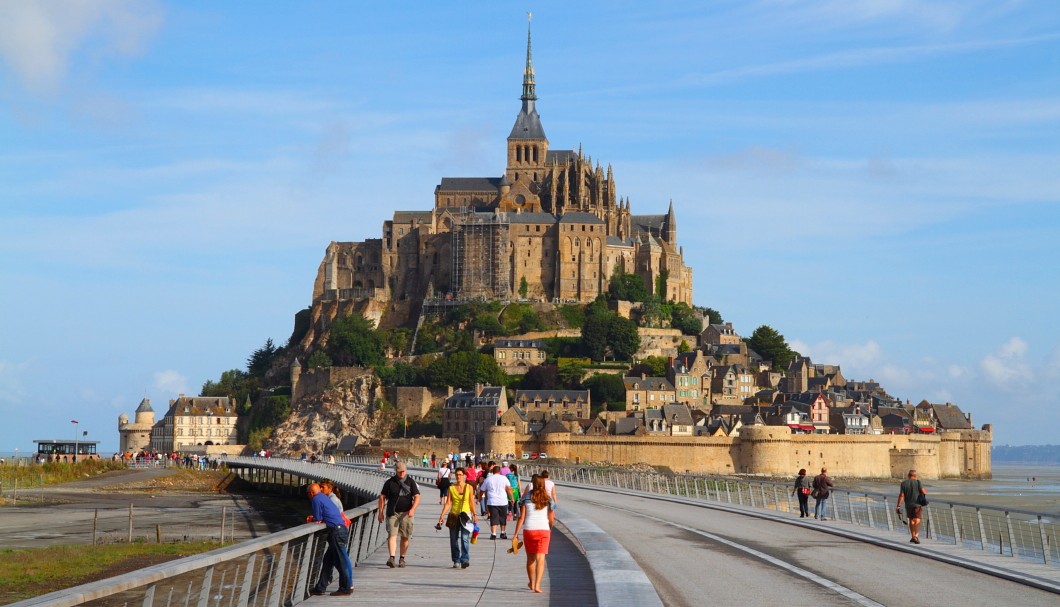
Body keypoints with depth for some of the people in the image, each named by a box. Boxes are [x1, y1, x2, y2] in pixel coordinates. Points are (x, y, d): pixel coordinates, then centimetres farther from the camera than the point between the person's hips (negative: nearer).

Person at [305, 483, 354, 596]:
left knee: (341, 561, -5)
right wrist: (313, 517, 13)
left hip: (336, 531, -10)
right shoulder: (324, 497, 22)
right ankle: (320, 588, 17)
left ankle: (347, 588, -2)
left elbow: (318, 520, -6)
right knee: (328, 560, 13)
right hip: (341, 528, 10)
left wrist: (312, 519, 13)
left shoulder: (316, 499, -5)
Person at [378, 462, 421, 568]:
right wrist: (380, 512, 2)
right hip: (392, 513, -1)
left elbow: (417, 497, -1)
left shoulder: (411, 482, 4)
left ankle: (402, 558, 16)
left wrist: (412, 509, -17)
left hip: (406, 513, 1)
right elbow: (382, 497, 8)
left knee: (405, 537, 5)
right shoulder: (390, 482, 5)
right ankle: (392, 557, -24)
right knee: (392, 535, -14)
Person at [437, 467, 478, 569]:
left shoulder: (469, 487, 4)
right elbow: (448, 503, 2)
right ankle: (456, 561, 14)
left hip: (466, 515, -2)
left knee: (465, 538, -16)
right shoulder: (451, 488, 6)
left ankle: (465, 560, -19)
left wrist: (474, 515, -1)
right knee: (454, 540, 4)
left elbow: (471, 502, 7)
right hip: (453, 515, 2)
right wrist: (442, 515, -9)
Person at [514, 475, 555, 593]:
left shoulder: (527, 499, -1)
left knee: (530, 558, 16)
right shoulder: (547, 500, 2)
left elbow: (521, 518, -4)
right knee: (540, 559, -2)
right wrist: (550, 529, 25)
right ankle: (537, 585, -15)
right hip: (544, 529, 0)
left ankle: (532, 583, 32)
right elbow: (551, 519, 5)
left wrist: (516, 534, -1)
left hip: (529, 529, 0)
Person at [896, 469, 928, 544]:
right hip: (917, 504, -3)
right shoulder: (917, 482, -6)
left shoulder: (904, 483, -1)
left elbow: (901, 495, -6)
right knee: (917, 520, -6)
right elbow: (923, 492, -11)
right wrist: (925, 493, 13)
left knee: (911, 520, 18)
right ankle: (916, 536, -24)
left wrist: (898, 506, -4)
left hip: (908, 504, 3)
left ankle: (913, 536, 24)